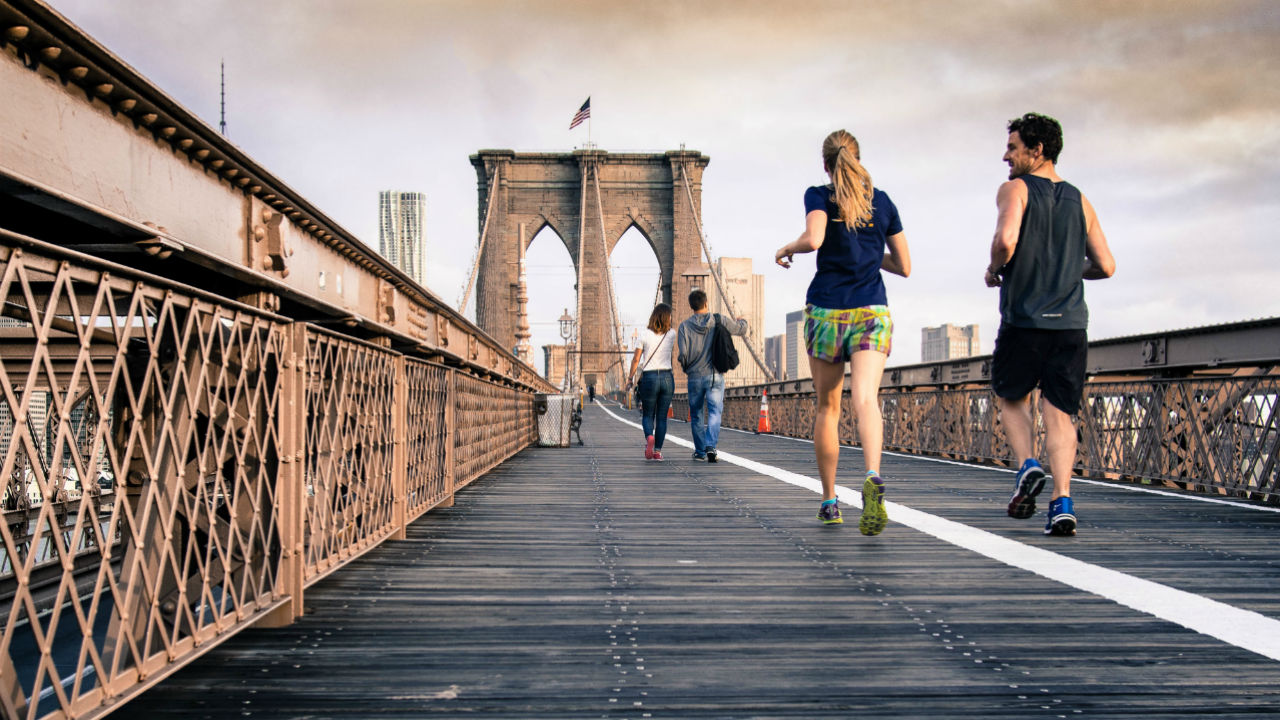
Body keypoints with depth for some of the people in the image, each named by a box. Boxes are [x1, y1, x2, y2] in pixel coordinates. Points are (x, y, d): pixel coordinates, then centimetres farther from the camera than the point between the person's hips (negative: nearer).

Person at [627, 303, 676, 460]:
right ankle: (657, 451, 4)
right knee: (662, 417, 9)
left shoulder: (645, 335, -5)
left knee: (648, 415, 10)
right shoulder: (671, 335, 0)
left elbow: (636, 359, -2)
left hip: (649, 378, -1)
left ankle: (649, 437, -20)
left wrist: (630, 378, 9)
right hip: (667, 377, 1)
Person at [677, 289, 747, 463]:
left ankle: (700, 451, 21)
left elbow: (683, 353, -11)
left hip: (694, 377, 1)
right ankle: (711, 446, -23)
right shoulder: (719, 321, -3)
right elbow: (741, 329, 10)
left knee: (696, 415, 14)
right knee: (715, 412, -3)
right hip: (715, 375, -1)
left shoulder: (685, 326, -5)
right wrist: (741, 321, 33)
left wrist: (685, 367, 10)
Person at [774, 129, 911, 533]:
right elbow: (904, 267, 13)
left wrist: (786, 249, 1)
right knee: (866, 398, -16)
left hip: (826, 313, -1)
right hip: (872, 313, 1)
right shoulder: (882, 202, 10)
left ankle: (830, 501, 21)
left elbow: (813, 239, -20)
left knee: (827, 408, 13)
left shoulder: (819, 196, 1)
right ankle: (872, 478, -43)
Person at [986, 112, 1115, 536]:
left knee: (1011, 399, 18)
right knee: (1059, 414, 5)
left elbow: (1006, 239, -21)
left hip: (1024, 322, -4)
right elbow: (1105, 266, 11)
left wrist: (994, 270, -1)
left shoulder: (1016, 189, -2)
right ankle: (1062, 504, -7)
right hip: (1071, 324, 4)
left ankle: (1028, 466, -4)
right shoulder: (1079, 201, 13)